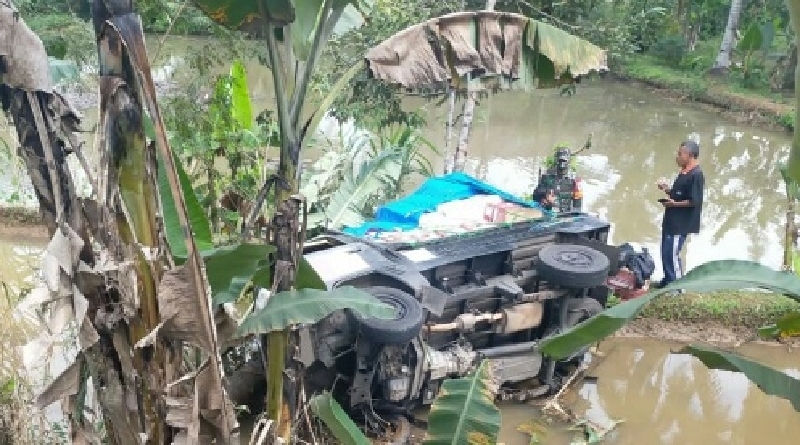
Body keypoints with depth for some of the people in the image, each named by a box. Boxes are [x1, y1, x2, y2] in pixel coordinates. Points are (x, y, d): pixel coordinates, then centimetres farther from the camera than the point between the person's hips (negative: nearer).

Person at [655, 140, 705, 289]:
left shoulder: (696, 175, -18)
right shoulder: (684, 173, 12)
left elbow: (694, 201, -22)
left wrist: (674, 204, -20)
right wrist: (667, 190, 5)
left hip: (680, 224, -10)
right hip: (671, 221, 10)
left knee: (671, 254, -5)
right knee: (666, 253, 16)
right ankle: (668, 281, 29)